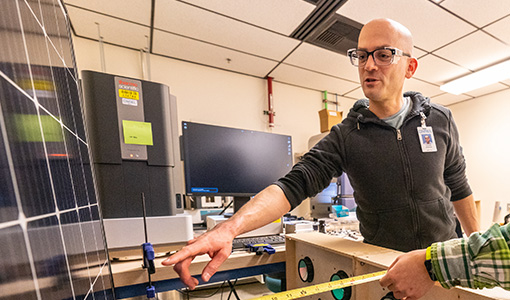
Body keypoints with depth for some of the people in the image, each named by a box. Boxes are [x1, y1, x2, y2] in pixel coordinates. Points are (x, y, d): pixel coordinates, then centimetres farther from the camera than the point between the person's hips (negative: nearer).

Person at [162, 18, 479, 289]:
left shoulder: (440, 120, -6)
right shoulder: (345, 135, -16)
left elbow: (458, 185, 7)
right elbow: (294, 184, -28)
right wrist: (229, 228, -41)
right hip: (381, 263, -2)